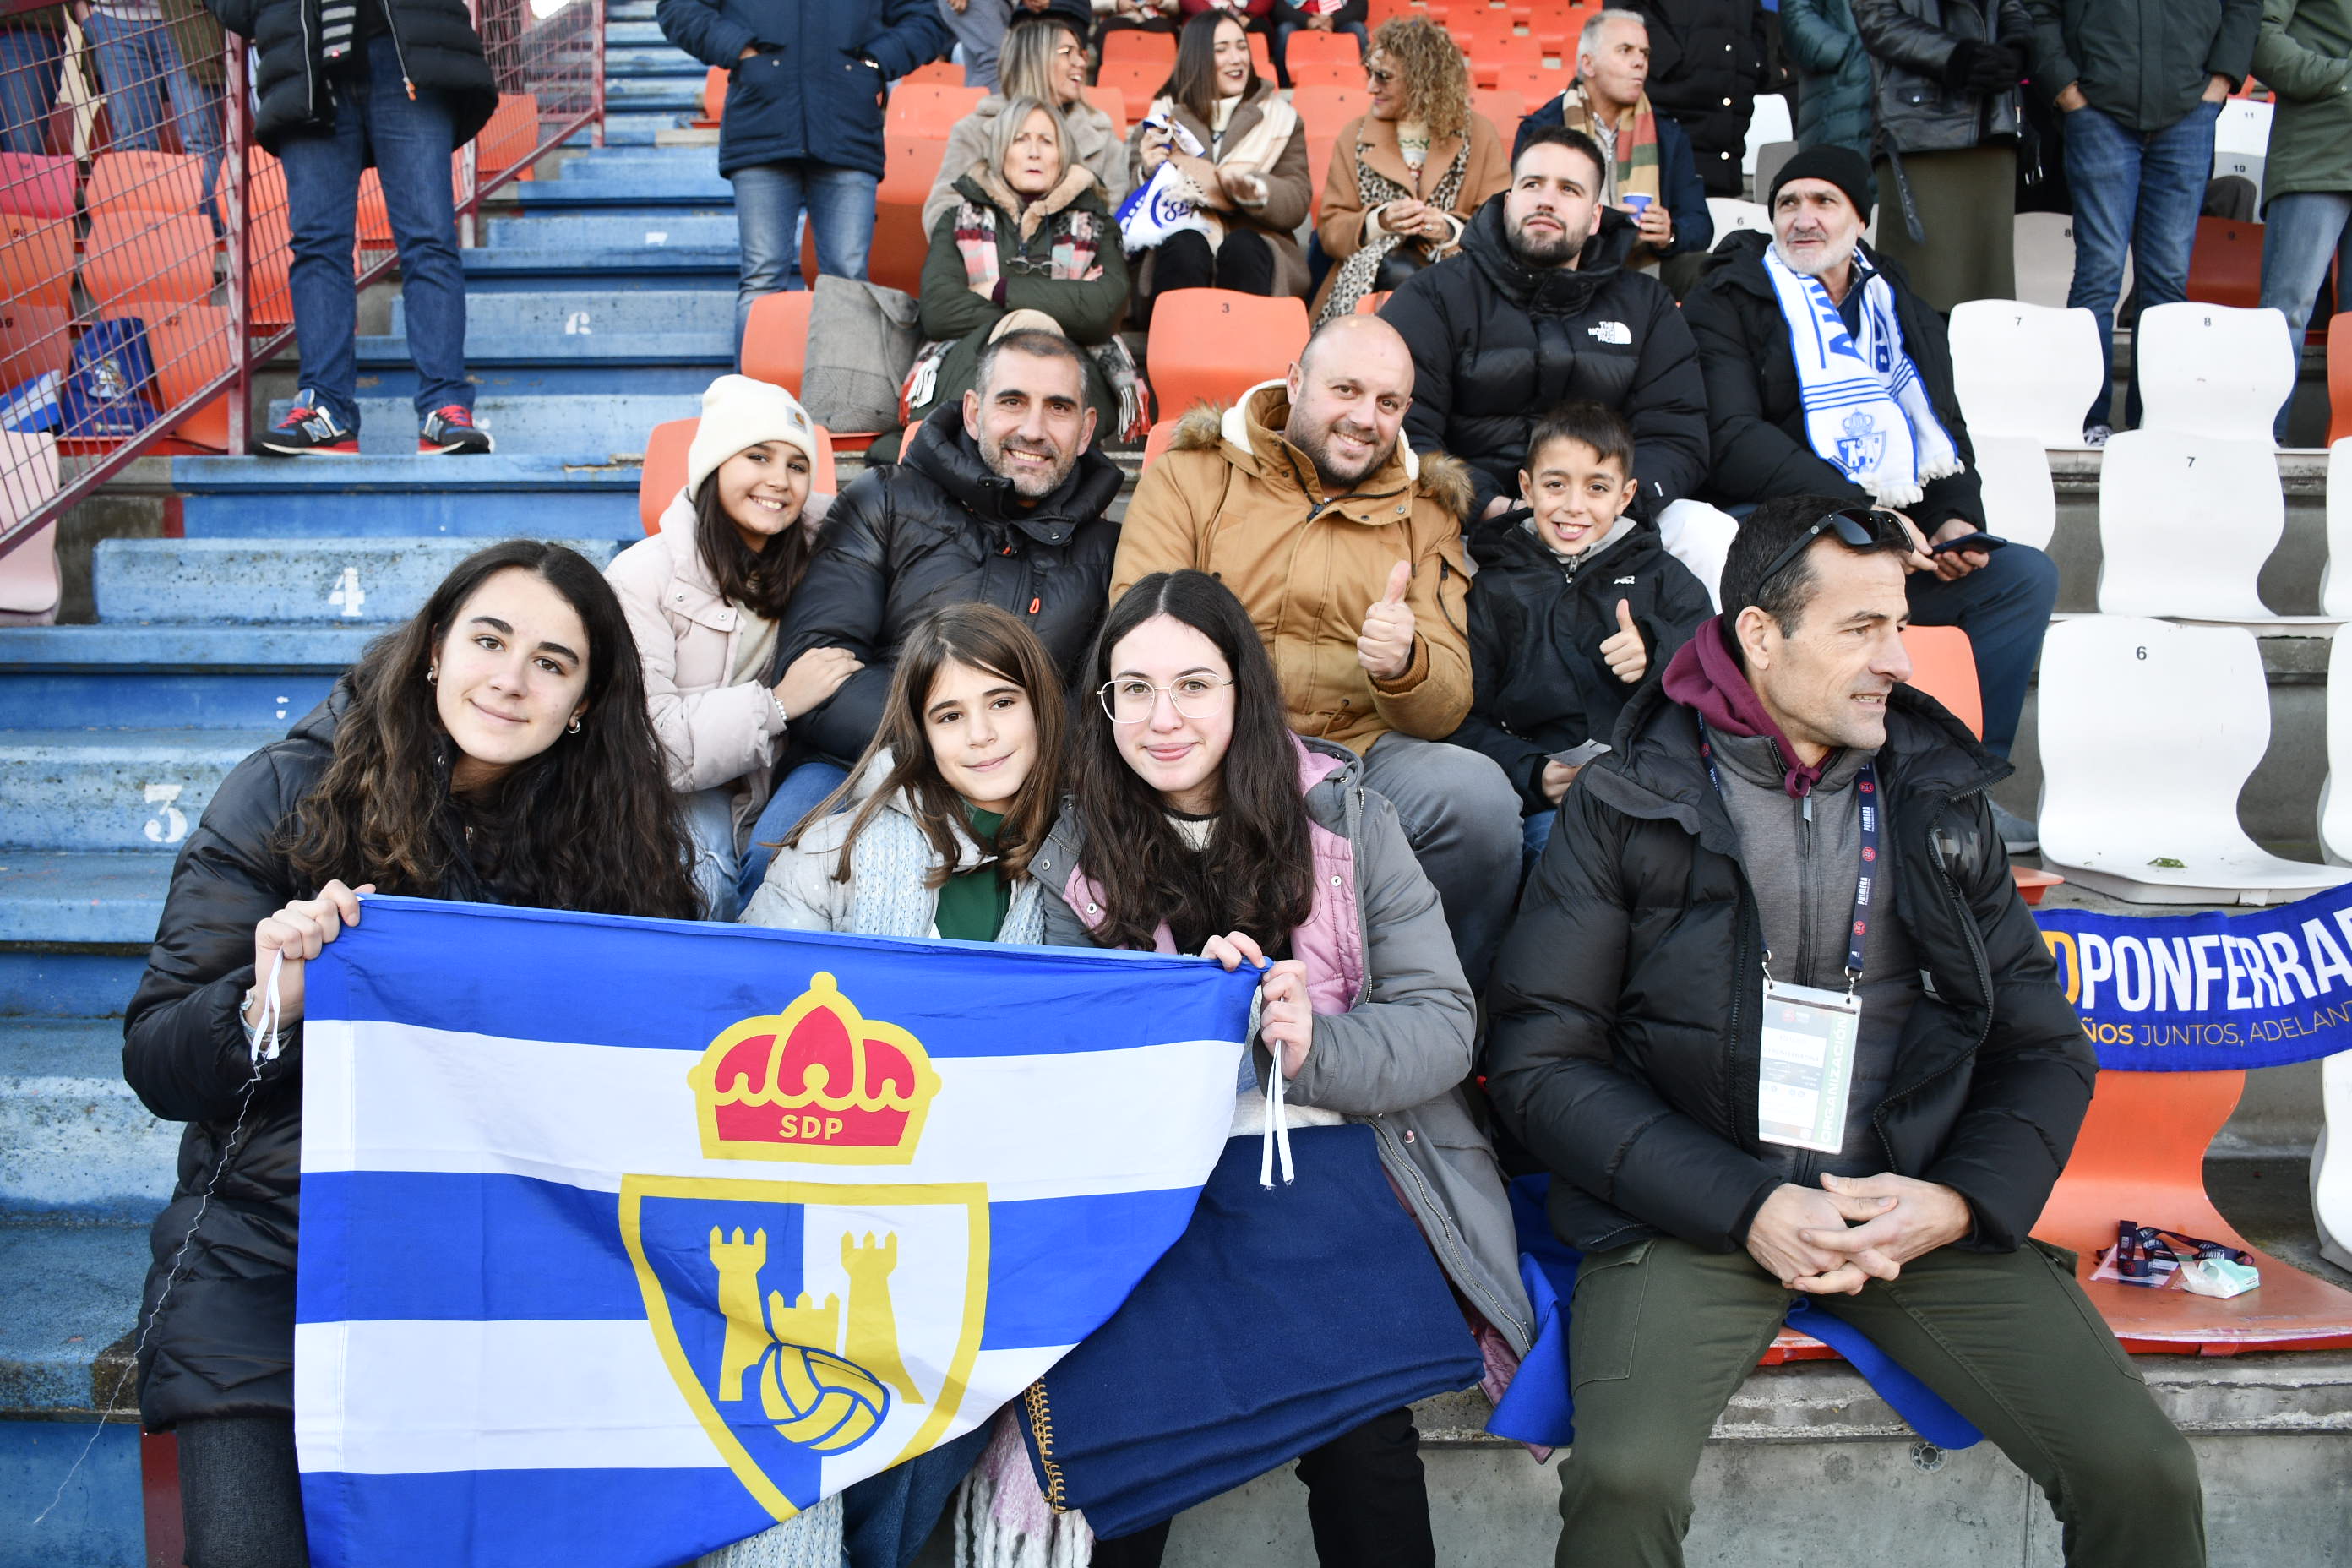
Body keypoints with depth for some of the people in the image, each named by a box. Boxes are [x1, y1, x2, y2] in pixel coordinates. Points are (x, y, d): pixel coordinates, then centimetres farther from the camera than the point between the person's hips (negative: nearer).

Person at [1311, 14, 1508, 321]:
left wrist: (1451, 230, -20)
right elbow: (1330, 230, 5)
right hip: (1375, 271, 1)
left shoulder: (1477, 133, 8)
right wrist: (1379, 222, -16)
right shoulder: (1354, 136, 12)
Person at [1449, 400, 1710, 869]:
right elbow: (1465, 721, 8)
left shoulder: (1661, 575, 24)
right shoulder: (1494, 589, 18)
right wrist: (1532, 773, -11)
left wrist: (1656, 650, -12)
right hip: (1551, 801, -1)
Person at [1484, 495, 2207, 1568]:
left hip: (1915, 1205, 3)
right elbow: (1538, 1061, -4)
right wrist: (1747, 1205, -13)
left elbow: (2043, 1045, 13)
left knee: (2144, 1474, -12)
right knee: (1626, 1478, -27)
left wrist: (1959, 1201, -6)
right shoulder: (1624, 806, -1)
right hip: (1691, 1210, -3)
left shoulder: (1939, 797, 11)